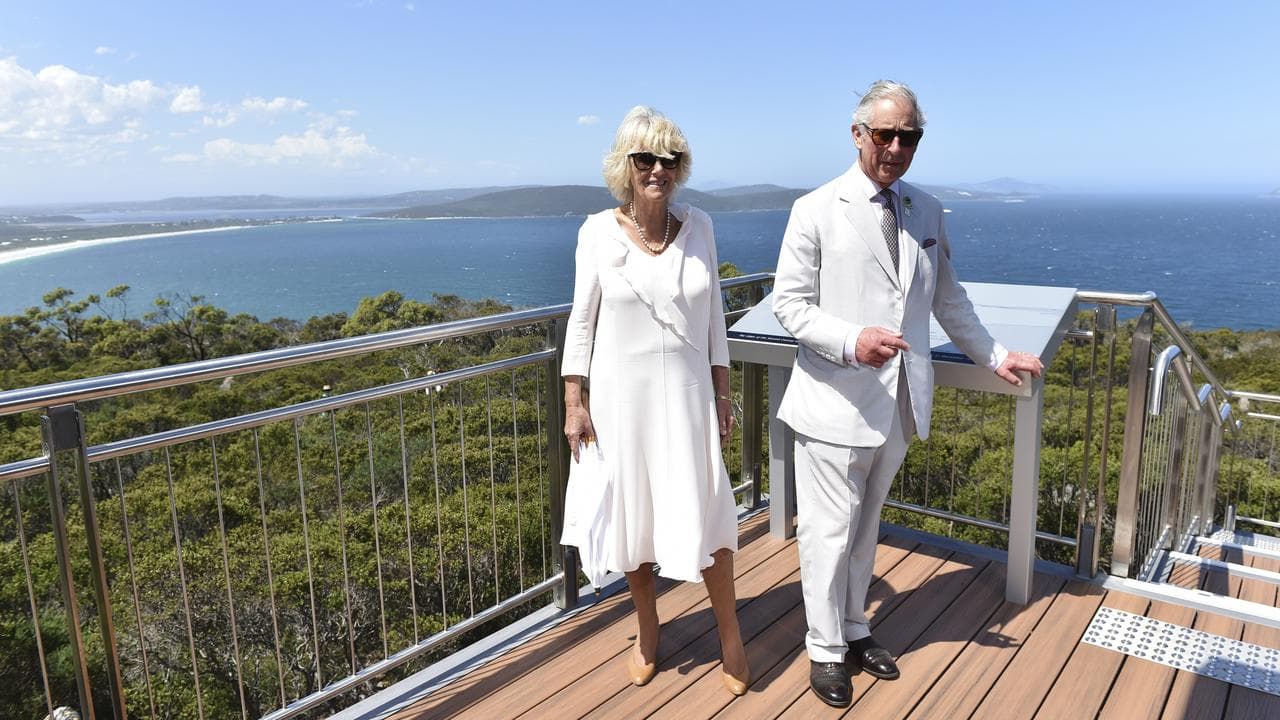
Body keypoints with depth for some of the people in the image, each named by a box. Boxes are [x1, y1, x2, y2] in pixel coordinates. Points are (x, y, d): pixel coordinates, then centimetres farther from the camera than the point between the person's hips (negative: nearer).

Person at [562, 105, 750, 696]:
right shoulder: (598, 231, -6)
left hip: (687, 392, 1)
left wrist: (721, 394, 5)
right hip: (621, 395, -1)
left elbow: (713, 316, 5)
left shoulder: (698, 226, -1)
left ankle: (731, 637, 24)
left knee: (706, 515, 2)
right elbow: (582, 320, -1)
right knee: (631, 513, 10)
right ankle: (647, 631, 33)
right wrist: (574, 404, -3)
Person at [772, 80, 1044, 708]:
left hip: (899, 403, 5)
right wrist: (852, 341, -24)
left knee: (865, 525, 19)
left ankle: (854, 629, 38)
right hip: (838, 403, -5)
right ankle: (826, 649, 24)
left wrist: (995, 356, 22)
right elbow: (789, 304, -9)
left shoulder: (928, 211, 9)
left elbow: (948, 299, 19)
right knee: (830, 532, 5)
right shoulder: (816, 211, -8)